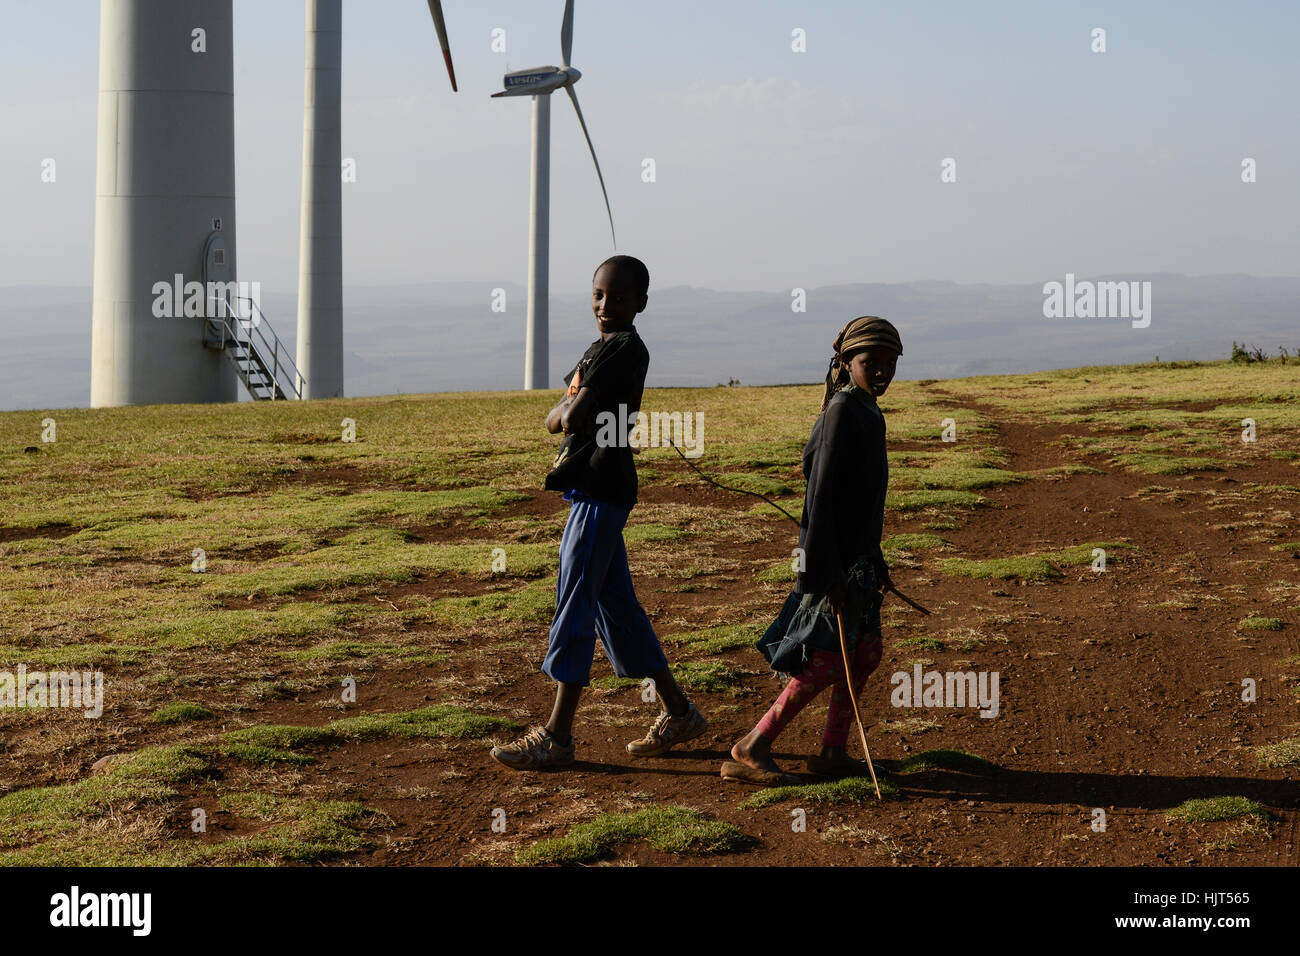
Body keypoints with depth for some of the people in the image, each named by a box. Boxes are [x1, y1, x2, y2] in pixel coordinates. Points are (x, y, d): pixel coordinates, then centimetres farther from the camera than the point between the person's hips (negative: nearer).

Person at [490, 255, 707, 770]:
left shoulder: (623, 348, -14)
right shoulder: (603, 348, 17)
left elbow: (572, 417, -20)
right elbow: (555, 419, 19)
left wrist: (567, 410, 1)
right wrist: (571, 410, -2)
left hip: (601, 491, -10)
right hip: (592, 491, 10)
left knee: (574, 605, -6)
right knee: (615, 604, 13)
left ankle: (557, 735, -1)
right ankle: (678, 713, 21)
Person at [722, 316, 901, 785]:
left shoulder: (869, 413, 13)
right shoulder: (843, 411, -16)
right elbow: (822, 493, -21)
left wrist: (875, 561, 26)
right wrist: (826, 572, -24)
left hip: (856, 557, 10)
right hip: (834, 559, -10)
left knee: (865, 652, 12)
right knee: (826, 659, -9)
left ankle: (833, 751, 22)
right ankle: (750, 750, -3)